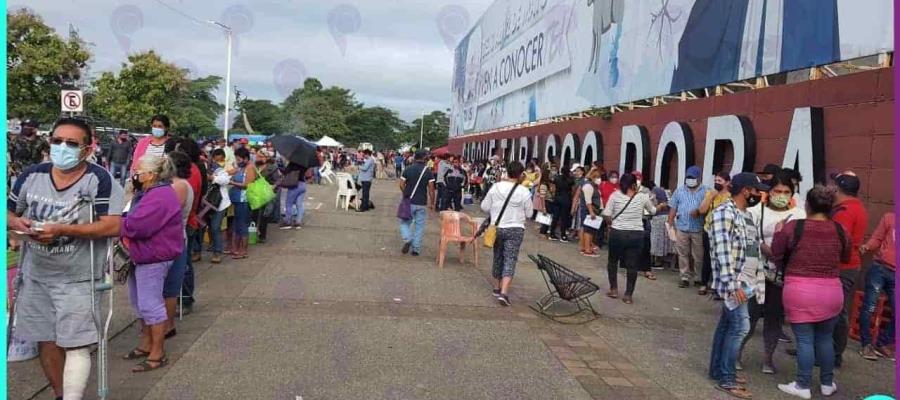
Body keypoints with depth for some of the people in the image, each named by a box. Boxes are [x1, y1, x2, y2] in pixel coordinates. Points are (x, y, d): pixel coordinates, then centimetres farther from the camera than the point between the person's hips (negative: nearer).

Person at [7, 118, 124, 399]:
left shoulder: (99, 179, -15)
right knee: (46, 342, 16)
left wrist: (62, 230, -28)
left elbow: (113, 226, -22)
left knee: (76, 345, -7)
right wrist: (17, 222, -13)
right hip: (35, 276, 6)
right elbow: (9, 213, 12)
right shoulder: (31, 175, 1)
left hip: (77, 279, -5)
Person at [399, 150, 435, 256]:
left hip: (409, 202, 0)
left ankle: (407, 239, -11)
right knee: (419, 226, 9)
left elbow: (401, 185, -2)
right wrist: (432, 202, 2)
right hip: (422, 203, 0)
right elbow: (431, 189, -7)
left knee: (405, 222, 14)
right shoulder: (428, 172, -5)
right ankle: (416, 249, 11)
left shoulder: (407, 170, -3)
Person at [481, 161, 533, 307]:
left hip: (497, 228, 3)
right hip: (515, 229, -3)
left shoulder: (495, 187, -4)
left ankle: (497, 288, 30)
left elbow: (484, 207, 1)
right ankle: (503, 292, -15)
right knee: (510, 260, -2)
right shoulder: (524, 191, -11)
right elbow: (529, 213, -2)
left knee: (498, 258, 18)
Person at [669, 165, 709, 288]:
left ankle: (698, 277, 19)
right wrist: (670, 224, 3)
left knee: (698, 255, 5)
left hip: (699, 229, -2)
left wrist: (699, 212, -19)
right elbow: (673, 208, 8)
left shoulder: (705, 191, 2)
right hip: (681, 228, 2)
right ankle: (685, 277, 12)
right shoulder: (679, 190, 8)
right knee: (683, 254, 5)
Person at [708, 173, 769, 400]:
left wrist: (753, 281, 13)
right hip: (733, 282, -9)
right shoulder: (725, 212, -15)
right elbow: (722, 252, -21)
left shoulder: (746, 214, 14)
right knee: (740, 326, -10)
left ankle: (718, 369, 23)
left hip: (745, 280, 9)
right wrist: (733, 285, -24)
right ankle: (726, 379, -2)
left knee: (727, 324, 14)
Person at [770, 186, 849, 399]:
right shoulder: (840, 231, -2)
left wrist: (778, 233, 13)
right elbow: (845, 257, 14)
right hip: (831, 290, 3)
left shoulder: (793, 227, -12)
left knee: (804, 339, 5)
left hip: (799, 290, -3)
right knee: (825, 338, 17)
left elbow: (776, 255, -2)